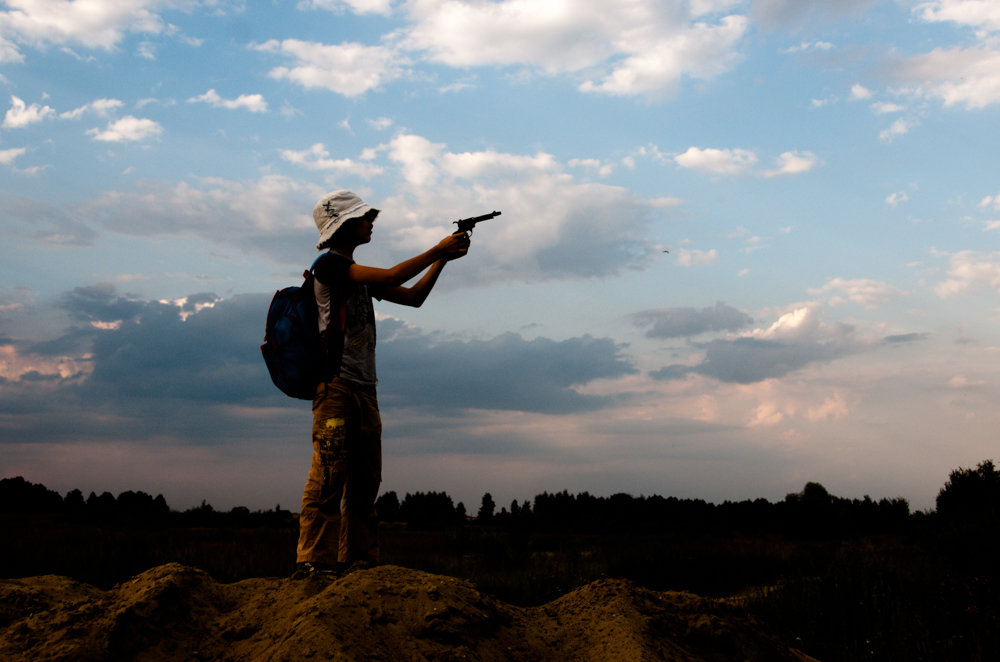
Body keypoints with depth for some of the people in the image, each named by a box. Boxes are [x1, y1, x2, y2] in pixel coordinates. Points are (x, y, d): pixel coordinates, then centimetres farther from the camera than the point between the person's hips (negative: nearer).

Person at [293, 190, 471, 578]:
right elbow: (392, 277, -15)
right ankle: (312, 559, -10)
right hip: (336, 384, -9)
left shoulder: (358, 275, 22)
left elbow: (413, 297, 22)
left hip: (364, 389, 9)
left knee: (364, 480, 6)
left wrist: (443, 259, 12)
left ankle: (357, 560, 9)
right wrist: (438, 250, -7)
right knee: (329, 474, -12)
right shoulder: (329, 264, -5)